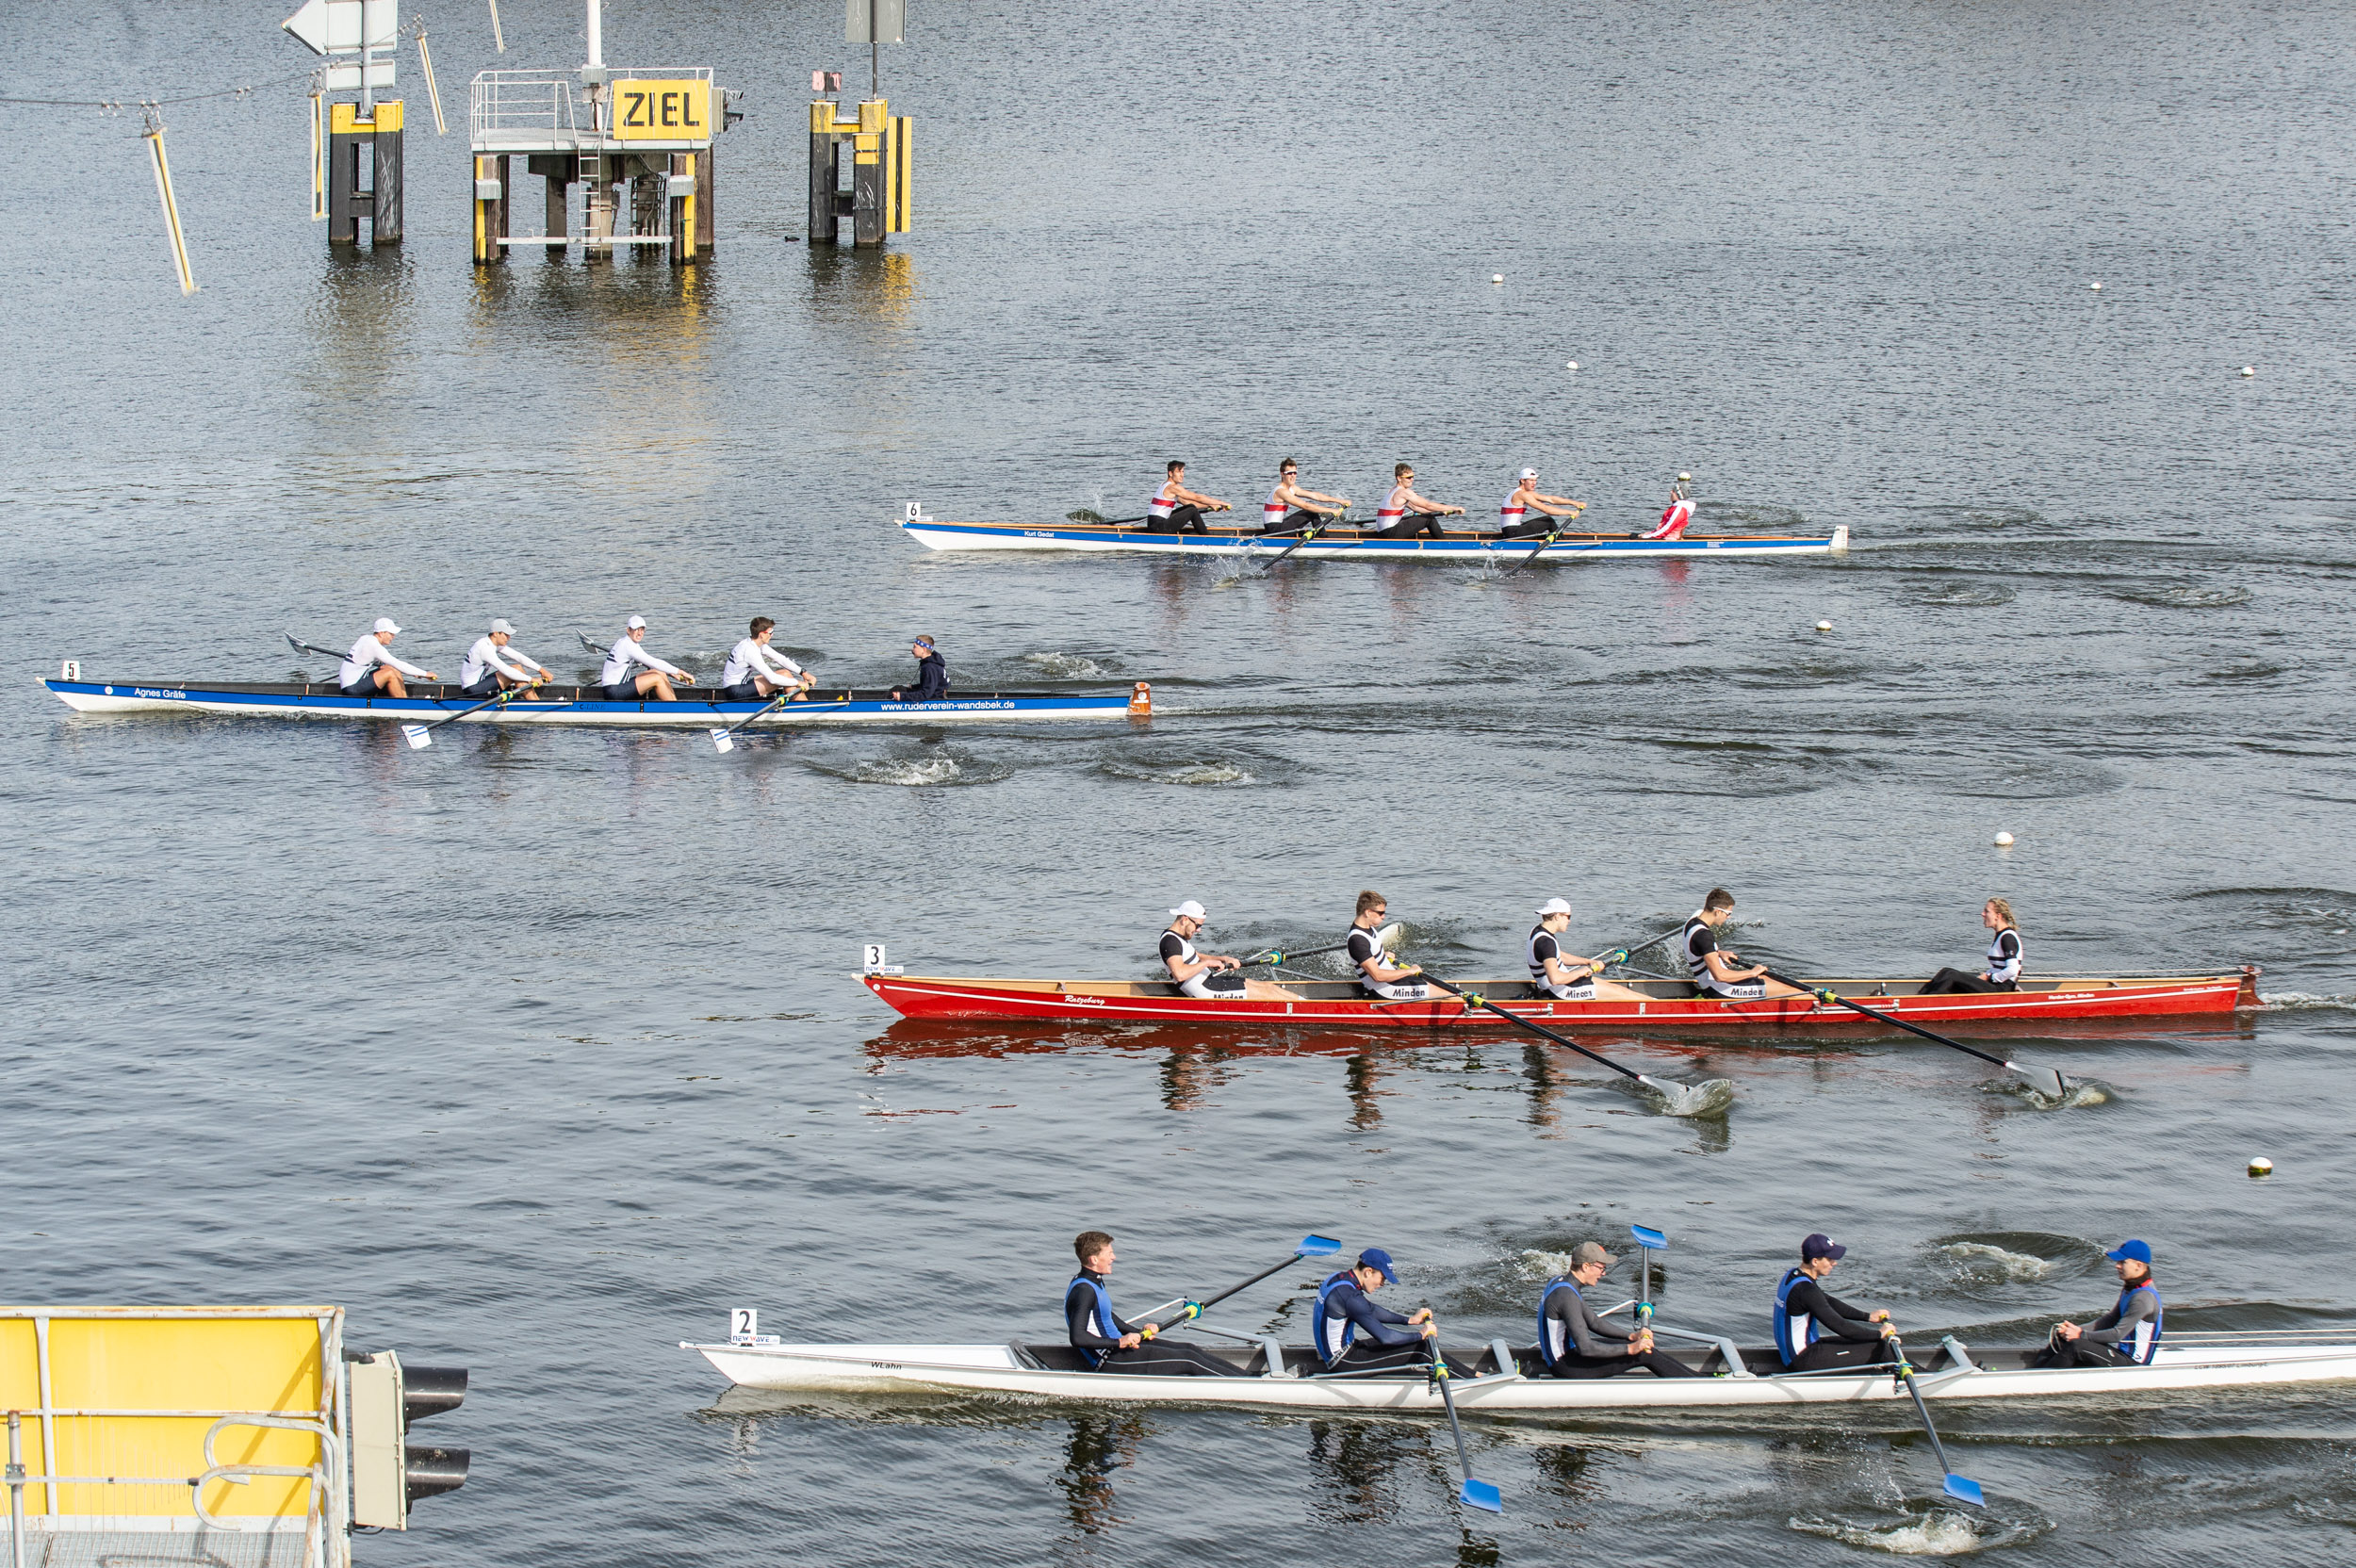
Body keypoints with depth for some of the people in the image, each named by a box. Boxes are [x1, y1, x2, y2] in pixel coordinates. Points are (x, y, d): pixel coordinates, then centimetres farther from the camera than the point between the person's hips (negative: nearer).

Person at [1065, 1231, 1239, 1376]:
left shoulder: (1095, 1282, 12)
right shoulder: (1083, 1291, -21)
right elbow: (1077, 1338, -30)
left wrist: (1139, 1331, 14)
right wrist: (1119, 1342, -30)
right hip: (1108, 1362, -11)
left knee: (1190, 1349, 7)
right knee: (1188, 1360, -10)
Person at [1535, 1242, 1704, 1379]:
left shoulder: (1561, 1282, 7)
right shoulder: (1567, 1295, -26)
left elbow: (1594, 1323, 16)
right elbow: (1585, 1348, -29)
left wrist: (1632, 1337, 5)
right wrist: (1630, 1349, -23)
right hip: (1565, 1366, -10)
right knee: (1645, 1355, -9)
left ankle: (1693, 1376, 17)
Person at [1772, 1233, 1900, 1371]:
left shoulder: (1792, 1275, 5)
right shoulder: (1805, 1290, -25)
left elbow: (1829, 1302, 16)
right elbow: (1839, 1326, -24)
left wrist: (1867, 1317, 13)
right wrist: (1879, 1334, -13)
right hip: (1805, 1361, -10)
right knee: (1879, 1348, -8)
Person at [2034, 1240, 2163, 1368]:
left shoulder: (2144, 1297, -21)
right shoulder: (2129, 1289, 11)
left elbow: (2118, 1334, -23)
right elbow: (2110, 1319, 12)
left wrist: (2081, 1334, -18)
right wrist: (2077, 1329, -1)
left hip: (2132, 1362, -10)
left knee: (2076, 1346, -24)